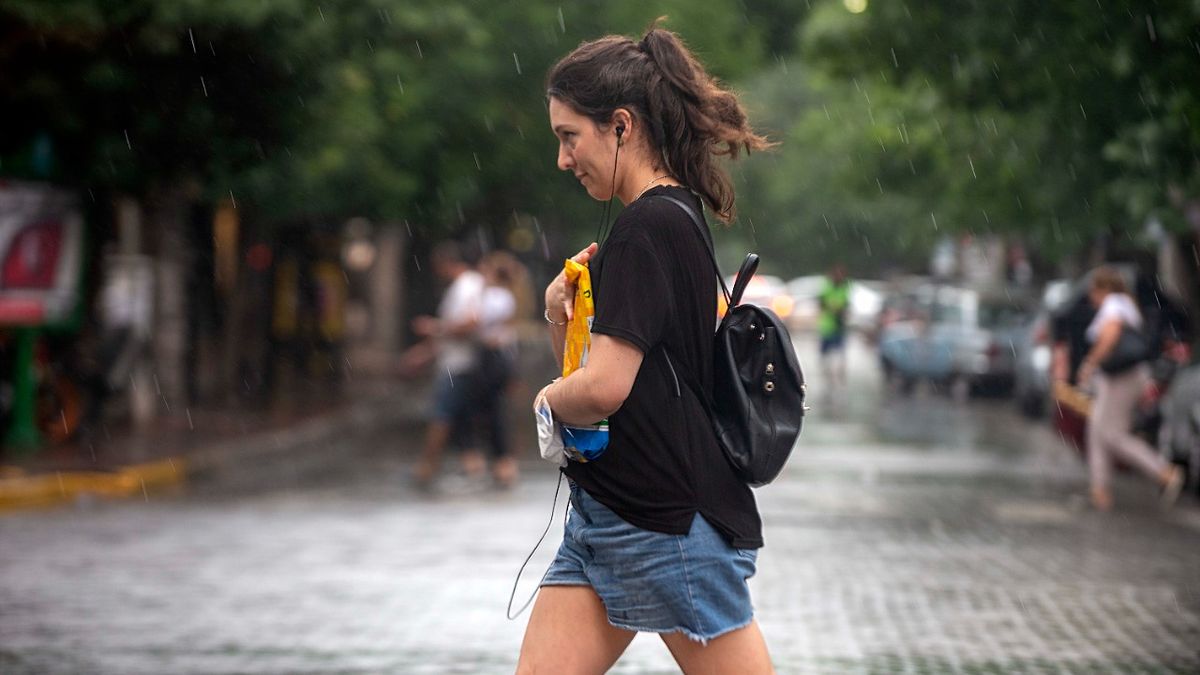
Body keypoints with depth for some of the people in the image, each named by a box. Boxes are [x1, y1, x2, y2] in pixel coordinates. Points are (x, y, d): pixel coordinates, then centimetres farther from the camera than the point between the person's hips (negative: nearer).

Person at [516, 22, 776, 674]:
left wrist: (550, 397, -4)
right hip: (605, 522, 10)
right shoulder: (669, 221, 15)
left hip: (669, 523, -10)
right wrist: (562, 321, 3)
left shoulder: (649, 228, -15)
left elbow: (605, 388, -25)